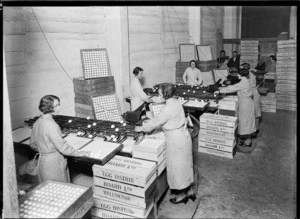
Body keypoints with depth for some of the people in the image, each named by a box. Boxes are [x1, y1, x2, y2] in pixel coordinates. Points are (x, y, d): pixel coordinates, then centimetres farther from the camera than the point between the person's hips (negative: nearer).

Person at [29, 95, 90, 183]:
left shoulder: (37, 122, 3)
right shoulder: (50, 125, -24)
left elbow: (32, 144, 13)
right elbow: (62, 146, -23)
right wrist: (79, 153, -13)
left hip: (42, 161, 9)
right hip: (53, 163, -9)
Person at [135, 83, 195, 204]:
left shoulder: (169, 108, -24)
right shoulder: (175, 102, 6)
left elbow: (156, 122, -18)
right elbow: (161, 119, 16)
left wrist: (141, 128, -4)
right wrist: (149, 122, 14)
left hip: (177, 141, -9)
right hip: (182, 137, 10)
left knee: (177, 166, 6)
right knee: (183, 165, 19)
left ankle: (182, 195, 24)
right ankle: (189, 191, 33)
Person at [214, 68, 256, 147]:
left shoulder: (243, 83, -22)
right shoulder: (245, 82, 8)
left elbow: (232, 88, -22)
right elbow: (233, 87, 15)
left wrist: (219, 91, -16)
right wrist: (223, 88, 12)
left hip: (245, 105, -9)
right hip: (246, 104, 9)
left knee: (245, 122, 0)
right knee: (245, 122, 16)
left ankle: (248, 141, 8)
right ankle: (246, 137, 26)